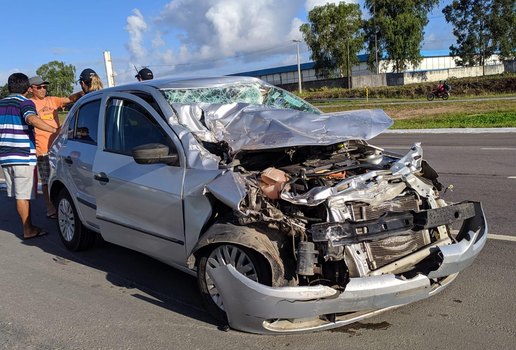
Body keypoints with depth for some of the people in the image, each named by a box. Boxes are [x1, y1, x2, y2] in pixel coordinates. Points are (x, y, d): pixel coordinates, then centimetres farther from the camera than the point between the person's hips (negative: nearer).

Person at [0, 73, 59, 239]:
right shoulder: (25, 103, -8)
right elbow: (32, 119, -30)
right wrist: (55, 130, -36)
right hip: (22, 156, -7)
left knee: (18, 194, 13)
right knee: (23, 195, -2)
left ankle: (28, 227, 21)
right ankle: (28, 230, 5)